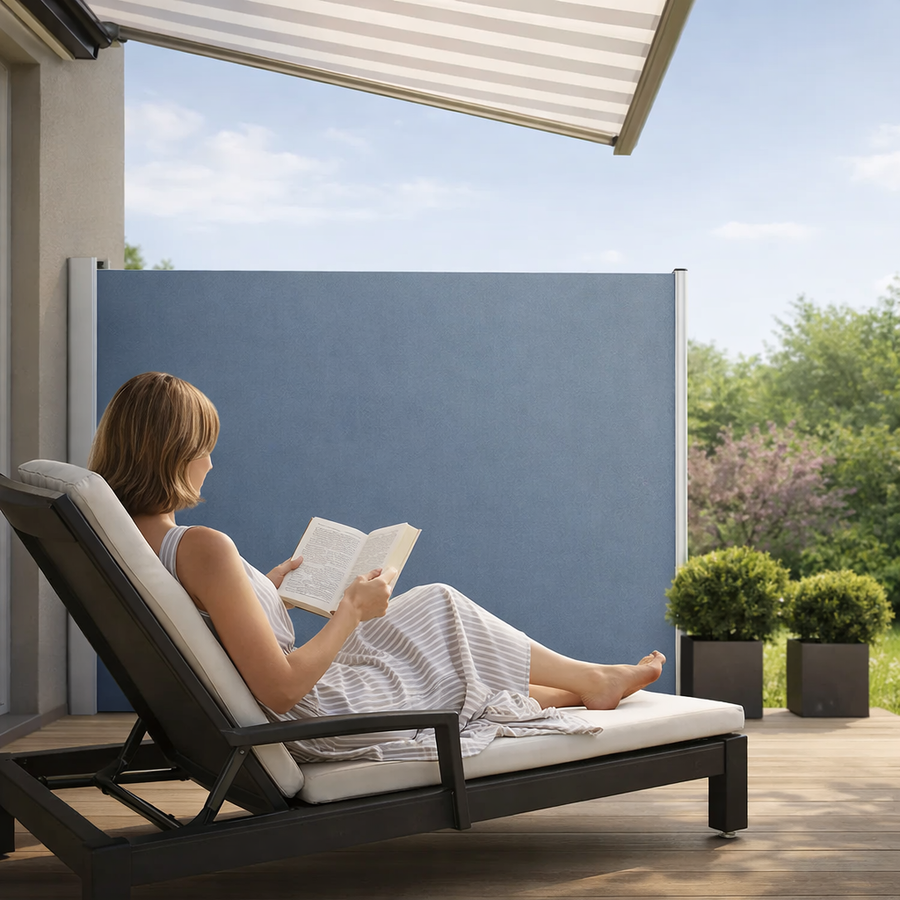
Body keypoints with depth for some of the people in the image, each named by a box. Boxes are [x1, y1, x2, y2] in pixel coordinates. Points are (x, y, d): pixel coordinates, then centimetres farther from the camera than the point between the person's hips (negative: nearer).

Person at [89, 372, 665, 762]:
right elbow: (281, 689, -30)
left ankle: (582, 689, 43)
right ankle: (592, 681, 35)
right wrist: (354, 608, -17)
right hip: (316, 720, -9)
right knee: (441, 612, 14)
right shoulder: (203, 549, -31)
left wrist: (266, 586, 18)